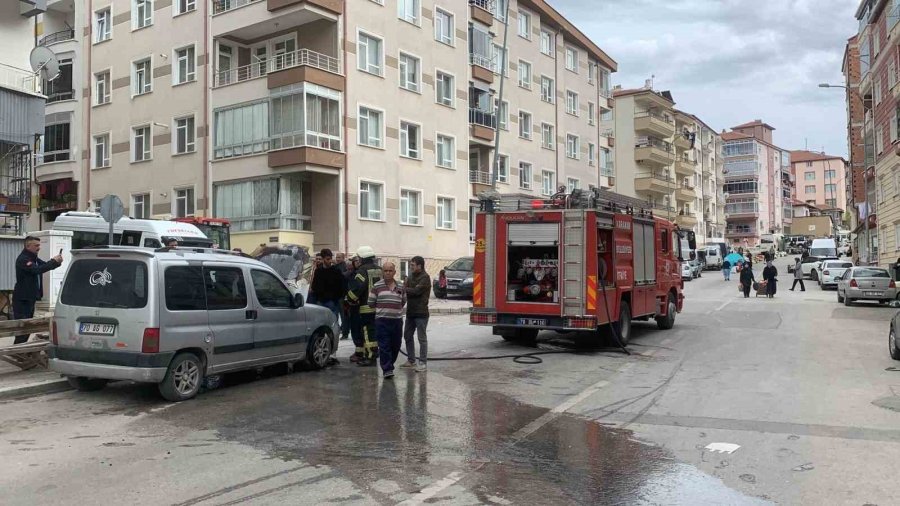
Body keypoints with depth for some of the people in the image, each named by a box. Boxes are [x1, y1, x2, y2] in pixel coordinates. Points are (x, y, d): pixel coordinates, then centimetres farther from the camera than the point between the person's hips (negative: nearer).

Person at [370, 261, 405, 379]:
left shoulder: (400, 287, 9)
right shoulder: (377, 286, 1)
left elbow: (403, 302, 21)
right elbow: (371, 303, 5)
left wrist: (397, 310, 13)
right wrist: (381, 310, 8)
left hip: (397, 320, 3)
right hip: (382, 320, -3)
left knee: (395, 346, 8)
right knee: (384, 346, -7)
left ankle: (389, 365, 26)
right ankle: (387, 369, -4)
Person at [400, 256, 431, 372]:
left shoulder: (425, 277, -11)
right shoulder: (411, 276, 15)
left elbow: (416, 291, -20)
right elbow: (405, 288, 9)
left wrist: (405, 289, -9)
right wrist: (406, 288, -13)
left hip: (421, 312, -8)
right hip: (410, 311, 9)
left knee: (422, 338, -2)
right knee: (407, 336, 14)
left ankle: (423, 363, 4)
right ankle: (411, 360, 26)